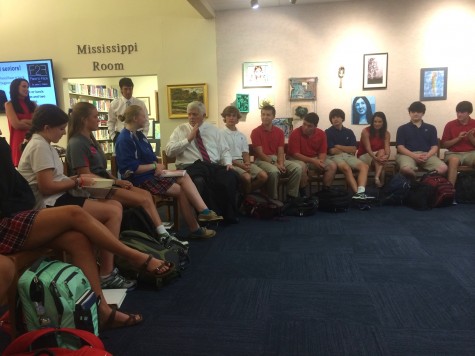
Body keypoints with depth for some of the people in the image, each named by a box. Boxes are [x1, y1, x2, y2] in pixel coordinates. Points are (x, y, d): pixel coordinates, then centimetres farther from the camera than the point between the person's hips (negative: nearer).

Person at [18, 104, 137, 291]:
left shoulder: (44, 145, 20)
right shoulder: (40, 146, -13)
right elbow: (47, 187, -20)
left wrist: (77, 177, 4)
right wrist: (78, 182, -9)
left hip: (57, 200, 10)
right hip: (50, 205, -10)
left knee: (115, 206, 1)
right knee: (113, 212, -20)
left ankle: (108, 266, 1)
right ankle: (106, 274, -11)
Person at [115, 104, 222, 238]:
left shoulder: (139, 134, 14)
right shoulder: (124, 139, -15)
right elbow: (130, 168, -22)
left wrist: (157, 167, -3)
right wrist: (154, 166, -14)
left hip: (151, 173, 9)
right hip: (140, 179, -9)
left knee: (184, 176, -9)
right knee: (181, 190, -14)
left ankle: (204, 211, -21)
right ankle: (195, 229, -6)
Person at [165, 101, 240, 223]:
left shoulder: (214, 130, 20)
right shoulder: (180, 129, 14)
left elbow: (224, 150, 16)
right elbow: (169, 151, 2)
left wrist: (228, 163, -5)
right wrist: (188, 139, -4)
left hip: (214, 166, 3)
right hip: (191, 167, -2)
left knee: (232, 176, -29)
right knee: (200, 182, -39)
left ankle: (229, 215, -11)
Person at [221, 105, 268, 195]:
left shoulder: (241, 135, 18)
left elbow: (245, 153, 13)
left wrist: (247, 163, -11)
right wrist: (240, 165, -17)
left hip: (243, 162, 6)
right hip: (230, 163, -6)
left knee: (263, 176, -14)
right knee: (247, 177, -32)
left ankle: (247, 193, 3)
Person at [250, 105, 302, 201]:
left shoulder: (279, 132, 10)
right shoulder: (256, 132, -4)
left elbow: (281, 151, 4)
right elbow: (260, 153, -10)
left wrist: (281, 164, -17)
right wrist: (274, 164, -19)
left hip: (277, 159, 5)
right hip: (262, 160, -5)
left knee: (297, 167, -19)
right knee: (273, 171, -37)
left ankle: (291, 196, -11)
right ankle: (273, 199, -17)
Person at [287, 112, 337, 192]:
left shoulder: (321, 134, -3)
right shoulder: (295, 133, -16)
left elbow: (322, 152, 0)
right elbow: (295, 154, -19)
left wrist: (320, 161, -24)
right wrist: (313, 161, -27)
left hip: (315, 159, 5)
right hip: (299, 159, -4)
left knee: (332, 166, -15)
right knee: (301, 167, -38)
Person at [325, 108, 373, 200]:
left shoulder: (349, 132, 16)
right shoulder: (328, 132, 3)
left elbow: (353, 150, 5)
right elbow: (332, 151, -6)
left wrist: (338, 146, -1)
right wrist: (347, 150, 5)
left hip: (348, 156, 5)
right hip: (335, 156, -5)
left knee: (364, 166, -22)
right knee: (346, 168, -36)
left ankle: (361, 192, -39)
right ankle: (358, 193, -38)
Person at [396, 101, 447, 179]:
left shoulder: (431, 128, 21)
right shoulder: (402, 128, 14)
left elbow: (435, 146, 12)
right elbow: (400, 147, 2)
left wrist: (427, 155, -12)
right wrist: (414, 156, -15)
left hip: (427, 155, 3)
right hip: (408, 154, -2)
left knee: (443, 168, -30)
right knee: (406, 169, -40)